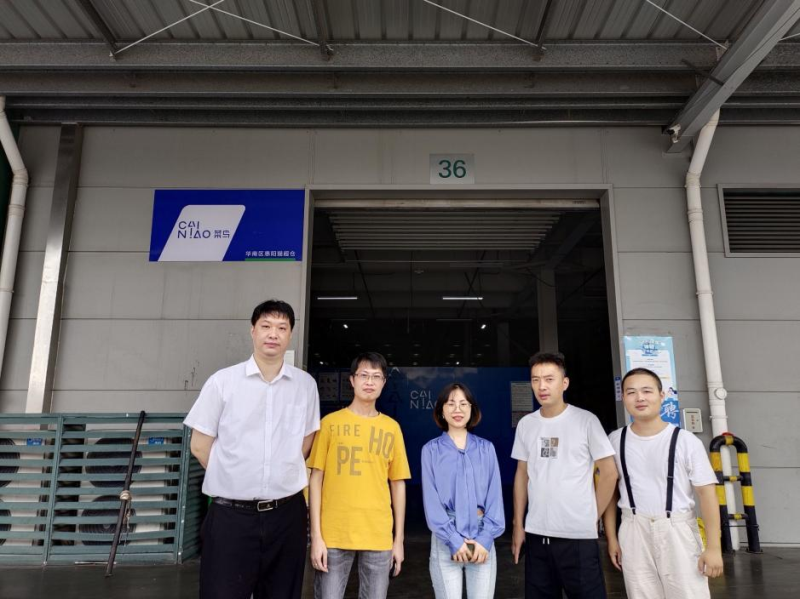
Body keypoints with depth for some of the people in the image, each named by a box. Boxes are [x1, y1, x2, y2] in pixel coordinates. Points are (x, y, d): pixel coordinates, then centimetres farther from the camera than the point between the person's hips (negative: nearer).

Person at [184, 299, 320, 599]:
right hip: (231, 513, -2)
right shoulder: (222, 381, -5)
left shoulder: (306, 384, 2)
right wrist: (234, 480, 6)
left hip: (287, 513, 3)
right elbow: (200, 446, 2)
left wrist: (282, 479, 11)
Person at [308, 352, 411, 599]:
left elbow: (397, 484, 9)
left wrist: (399, 539, 7)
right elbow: (316, 479, 0)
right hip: (334, 534, -2)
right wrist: (316, 535, -5)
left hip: (379, 536, 2)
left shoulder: (391, 428, 7)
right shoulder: (331, 422, 0)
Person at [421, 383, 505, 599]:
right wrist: (453, 539, -11)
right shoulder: (431, 450, 0)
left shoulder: (486, 448, 5)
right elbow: (431, 500, -4)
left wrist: (486, 537, -9)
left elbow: (495, 495, 2)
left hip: (481, 537, 2)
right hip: (446, 538, -1)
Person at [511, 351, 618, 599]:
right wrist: (518, 525, 9)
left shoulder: (586, 420, -8)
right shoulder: (526, 424, 4)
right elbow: (522, 475, 11)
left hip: (578, 535, -4)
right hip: (536, 534, 4)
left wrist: (592, 517, 0)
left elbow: (609, 473, -2)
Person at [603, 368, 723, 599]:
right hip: (634, 531, 2)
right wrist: (611, 538, 5)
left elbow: (706, 492, -6)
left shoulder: (686, 441, -8)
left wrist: (713, 547, -8)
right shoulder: (616, 441, 0)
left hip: (677, 530, -2)